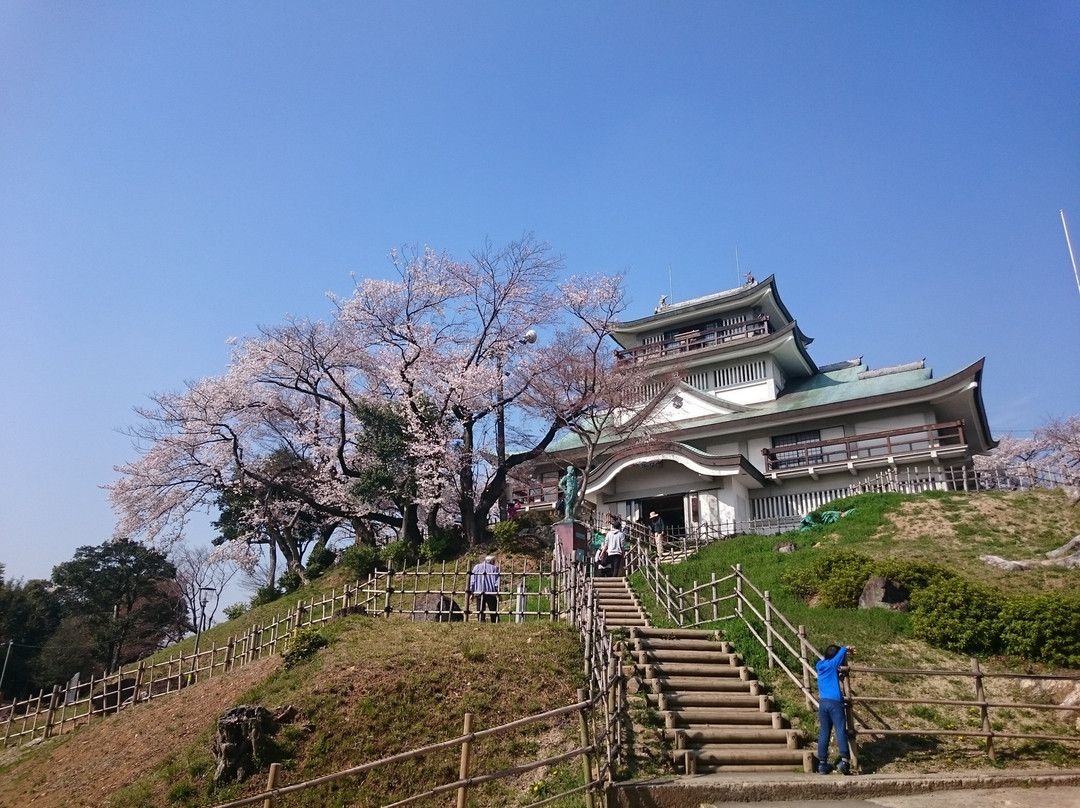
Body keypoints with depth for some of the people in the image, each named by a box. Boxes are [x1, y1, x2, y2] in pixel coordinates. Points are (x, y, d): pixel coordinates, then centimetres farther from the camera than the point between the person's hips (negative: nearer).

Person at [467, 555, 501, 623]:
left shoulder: (476, 567, 12)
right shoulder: (494, 568, 6)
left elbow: (472, 580, 8)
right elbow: (497, 582, -1)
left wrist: (471, 592, 9)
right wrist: (498, 592, 2)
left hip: (479, 592, 1)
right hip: (491, 592, -1)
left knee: (480, 613, 4)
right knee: (494, 613, 4)